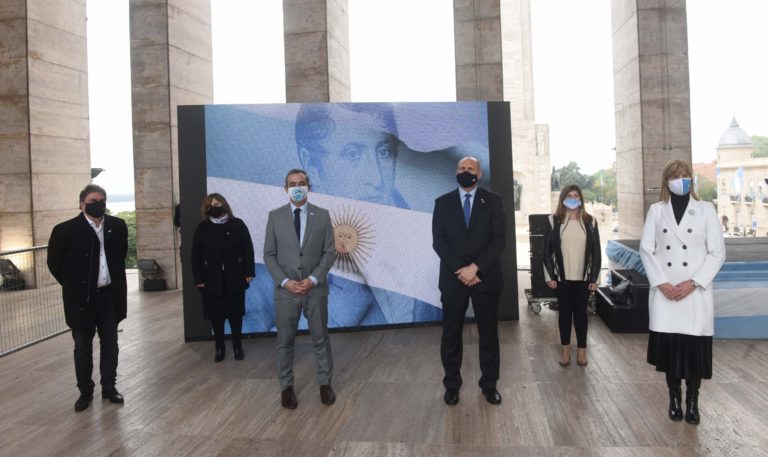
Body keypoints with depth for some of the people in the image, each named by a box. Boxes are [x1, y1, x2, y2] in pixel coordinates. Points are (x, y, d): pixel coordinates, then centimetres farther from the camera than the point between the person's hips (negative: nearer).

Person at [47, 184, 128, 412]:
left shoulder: (117, 226, -2)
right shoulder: (65, 230, -12)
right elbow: (54, 262, -2)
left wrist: (114, 280, 11)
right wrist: (73, 285, 1)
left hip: (109, 295, 3)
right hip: (82, 297, -3)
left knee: (110, 343, 12)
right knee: (82, 347, 9)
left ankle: (109, 387, 26)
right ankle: (85, 391, 23)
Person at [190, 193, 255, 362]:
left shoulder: (237, 225, 0)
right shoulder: (202, 228, 2)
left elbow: (248, 249, 0)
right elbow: (195, 255, 1)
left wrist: (249, 272, -7)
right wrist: (198, 279, -5)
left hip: (235, 279, -1)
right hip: (212, 280, 1)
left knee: (236, 314, 8)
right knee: (216, 315, 7)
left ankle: (238, 347, 21)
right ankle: (219, 348, 20)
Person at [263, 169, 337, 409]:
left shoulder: (322, 215, 2)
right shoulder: (275, 216, 2)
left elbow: (330, 252, -1)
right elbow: (269, 255, 1)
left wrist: (313, 279, -12)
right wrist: (285, 281, -11)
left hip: (316, 289, 0)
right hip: (286, 290, 0)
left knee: (321, 339, 9)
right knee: (285, 341, 7)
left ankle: (325, 384, 24)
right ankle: (286, 387, 21)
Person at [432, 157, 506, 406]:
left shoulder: (493, 201, 3)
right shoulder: (443, 203, 5)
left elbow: (499, 239, -5)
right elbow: (438, 241, -2)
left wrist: (475, 267, -15)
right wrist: (460, 270, -13)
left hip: (485, 277, 0)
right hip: (453, 278, 1)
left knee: (489, 334, 8)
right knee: (451, 335, 7)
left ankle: (489, 385, 23)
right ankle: (452, 384, 21)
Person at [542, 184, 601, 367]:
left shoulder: (590, 221, 2)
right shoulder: (554, 221, -1)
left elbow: (596, 252, 2)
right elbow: (547, 250, -1)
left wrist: (594, 278, -3)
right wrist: (549, 276, -6)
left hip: (583, 277, 0)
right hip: (561, 277, 0)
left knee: (581, 311, 7)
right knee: (565, 312, 7)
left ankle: (582, 349, 18)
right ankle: (565, 350, 17)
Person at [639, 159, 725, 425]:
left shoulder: (706, 210, 4)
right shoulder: (656, 211, 7)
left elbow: (717, 252, 0)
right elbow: (646, 250, 3)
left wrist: (693, 282, -11)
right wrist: (661, 283, -10)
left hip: (696, 292, -1)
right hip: (664, 292, 1)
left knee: (695, 347, 0)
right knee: (670, 345, 3)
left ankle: (692, 401, 15)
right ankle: (674, 398, 19)